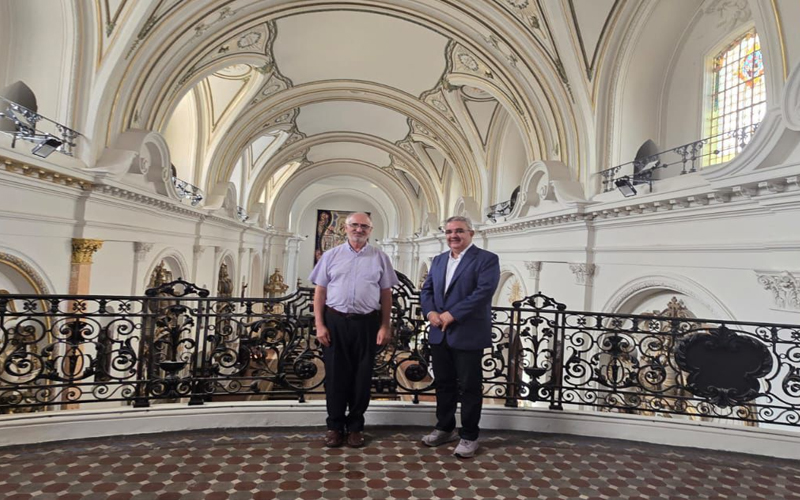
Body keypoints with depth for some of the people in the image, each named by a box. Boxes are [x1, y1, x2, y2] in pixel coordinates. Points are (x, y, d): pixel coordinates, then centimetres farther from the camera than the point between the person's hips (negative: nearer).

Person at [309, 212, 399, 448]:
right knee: (335, 374, 7)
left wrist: (385, 327, 0)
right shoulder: (331, 255, 5)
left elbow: (386, 294, 6)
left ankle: (355, 426, 24)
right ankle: (335, 426, 23)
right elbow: (320, 292, 5)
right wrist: (320, 325, -2)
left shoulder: (379, 257, 6)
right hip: (335, 321, 0)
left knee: (362, 376, 8)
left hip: (366, 323, 0)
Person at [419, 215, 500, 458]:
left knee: (470, 386, 5)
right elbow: (426, 290, 13)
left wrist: (452, 314, -19)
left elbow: (484, 291, -17)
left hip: (468, 335, -6)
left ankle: (469, 436, 20)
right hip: (439, 334, 6)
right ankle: (445, 428, 32)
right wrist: (430, 312, -7)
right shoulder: (438, 260, 16)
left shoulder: (486, 259, -6)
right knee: (443, 383, 15)